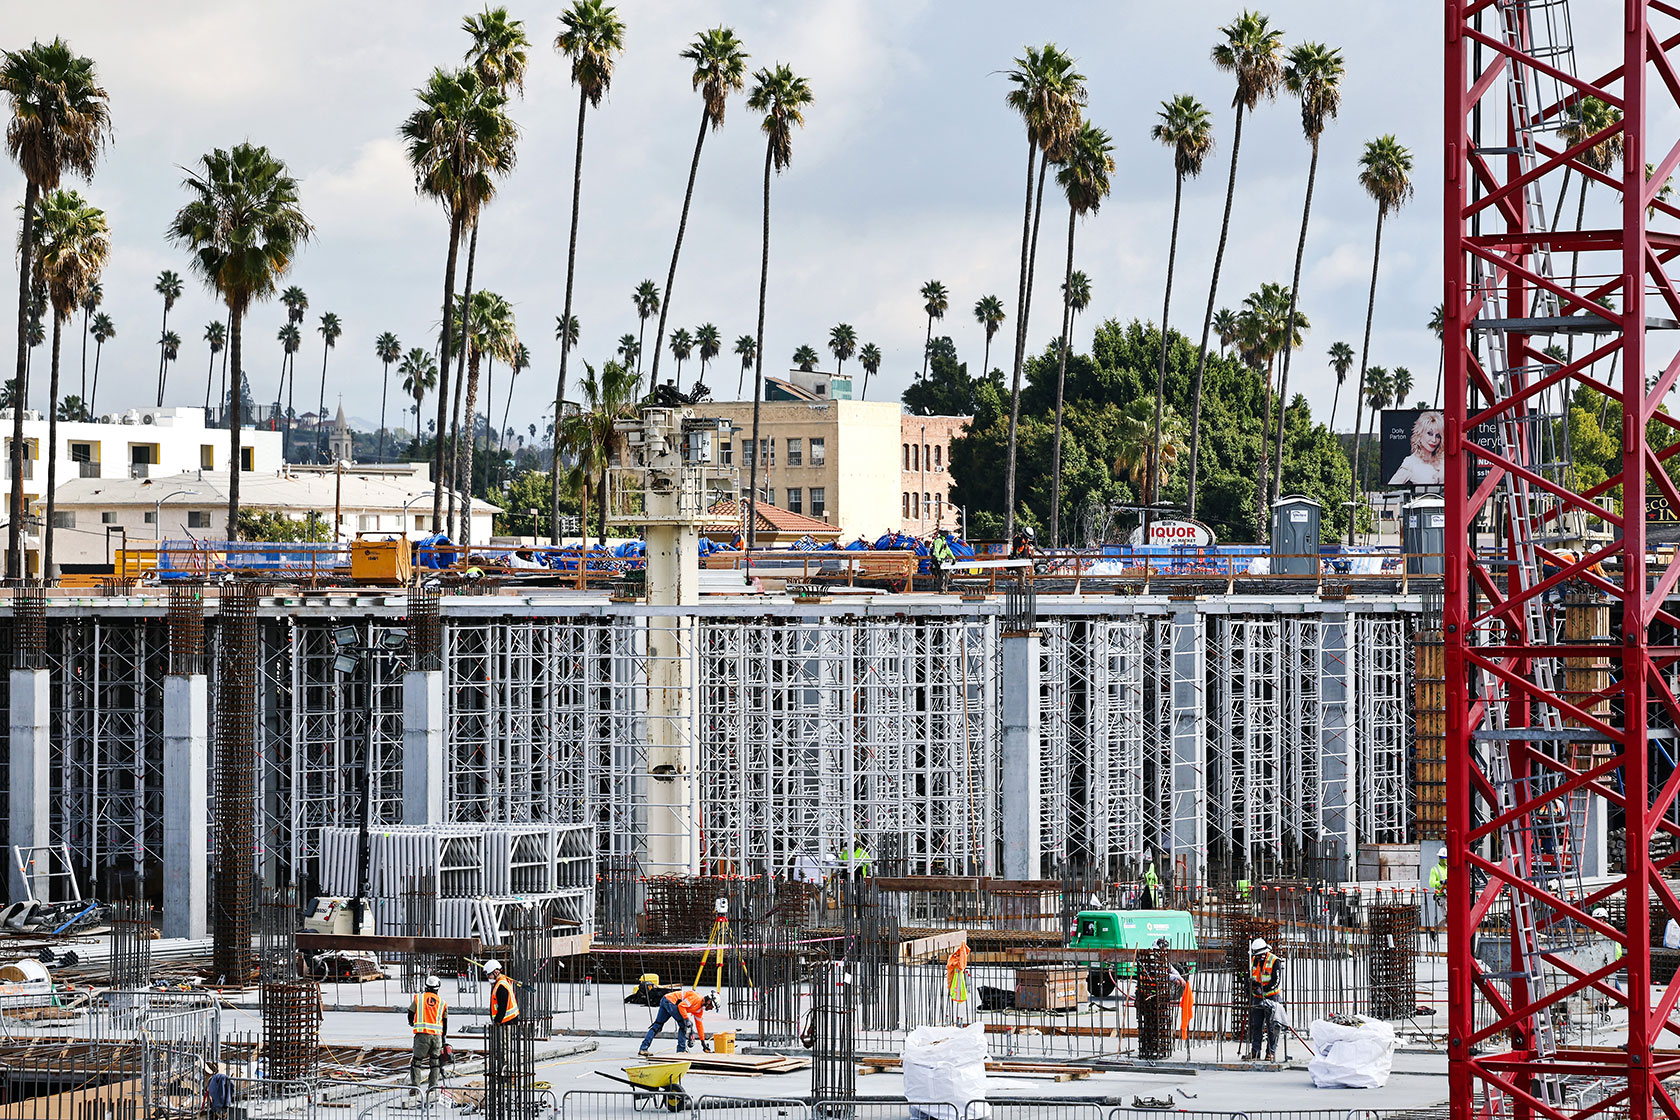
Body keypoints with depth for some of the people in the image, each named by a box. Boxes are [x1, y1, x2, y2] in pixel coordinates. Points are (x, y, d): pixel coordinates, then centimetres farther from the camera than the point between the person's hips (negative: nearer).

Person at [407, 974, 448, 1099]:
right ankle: (432, 1086, 6)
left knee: (416, 1061, 6)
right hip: (437, 1035, 2)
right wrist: (443, 1038, 26)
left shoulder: (419, 998, 2)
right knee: (435, 1061, 13)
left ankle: (414, 1087, -3)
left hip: (422, 1034, -2)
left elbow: (411, 1014, 11)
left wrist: (411, 1023, 35)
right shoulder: (442, 1002, 9)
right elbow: (445, 1022, 15)